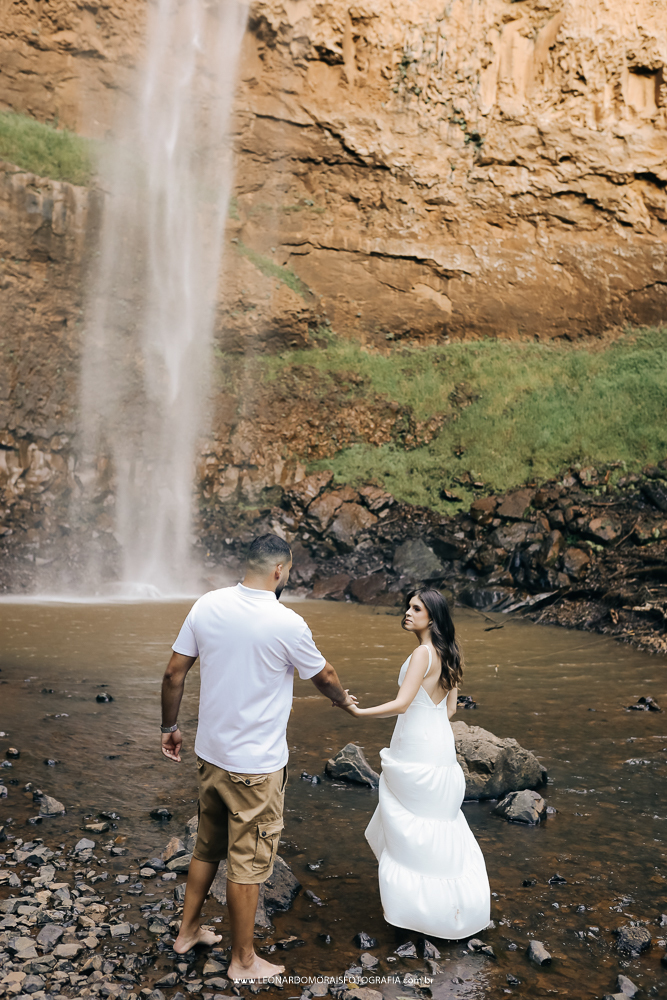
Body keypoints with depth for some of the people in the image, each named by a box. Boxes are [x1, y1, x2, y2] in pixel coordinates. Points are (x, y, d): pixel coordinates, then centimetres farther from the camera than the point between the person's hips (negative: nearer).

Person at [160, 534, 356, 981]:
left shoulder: (207, 605, -5)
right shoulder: (287, 624, -19)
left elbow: (174, 675, 0)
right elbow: (324, 676, -1)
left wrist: (170, 727, 15)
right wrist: (344, 698, 21)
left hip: (210, 754, 6)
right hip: (256, 764, -6)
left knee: (208, 846, 25)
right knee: (249, 861, 11)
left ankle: (189, 929, 42)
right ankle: (243, 961, 28)